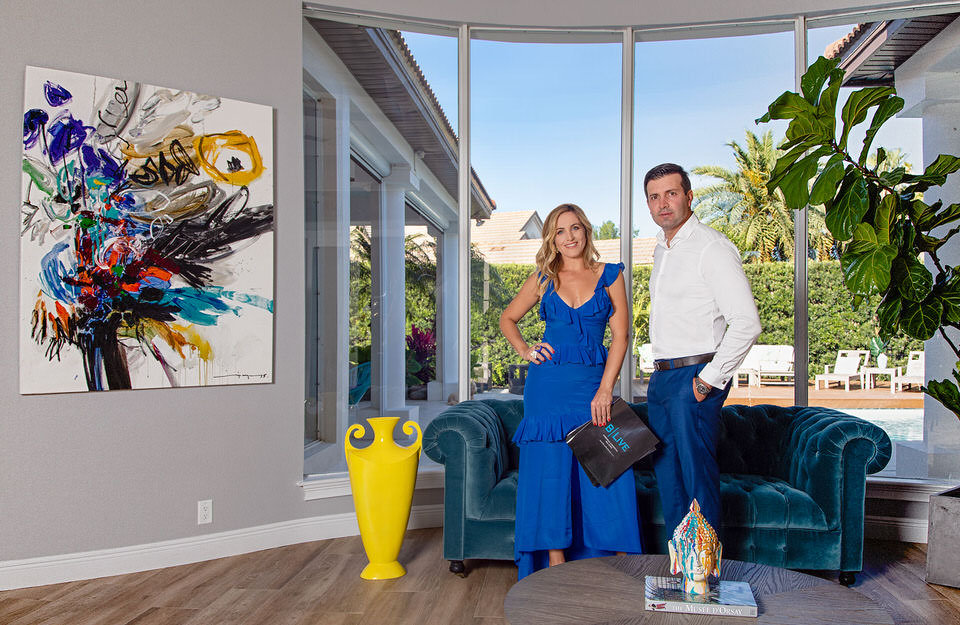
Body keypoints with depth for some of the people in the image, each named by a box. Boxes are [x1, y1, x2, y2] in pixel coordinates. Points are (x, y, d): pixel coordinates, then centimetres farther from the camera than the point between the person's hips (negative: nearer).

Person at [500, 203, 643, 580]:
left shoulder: (609, 275, 6)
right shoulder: (543, 278, 9)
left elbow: (620, 336, 0)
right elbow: (507, 318, 20)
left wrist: (604, 390, -8)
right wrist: (525, 351, 3)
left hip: (593, 383, 0)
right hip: (548, 386, 1)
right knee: (549, 474, 1)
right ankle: (557, 568, 12)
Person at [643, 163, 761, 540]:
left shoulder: (711, 248, -12)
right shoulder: (661, 249, 15)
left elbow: (746, 323, -19)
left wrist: (709, 379, -17)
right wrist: (662, 372, 16)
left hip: (695, 380, -9)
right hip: (661, 378, 9)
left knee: (697, 479, -4)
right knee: (667, 475, 14)